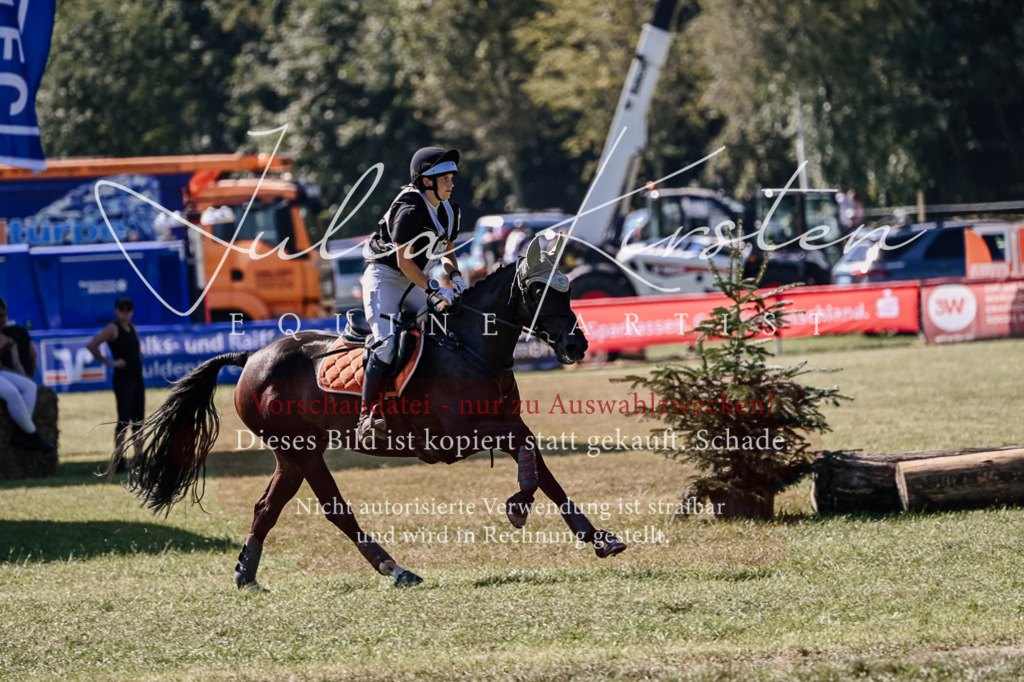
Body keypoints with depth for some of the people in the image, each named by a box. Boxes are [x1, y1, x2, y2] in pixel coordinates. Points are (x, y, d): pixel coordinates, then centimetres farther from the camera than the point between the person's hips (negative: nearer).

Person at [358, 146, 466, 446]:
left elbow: (446, 250, 18)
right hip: (385, 277, -9)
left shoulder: (450, 211, 4)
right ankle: (369, 415, -23)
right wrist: (434, 291, -24)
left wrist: (454, 275, -1)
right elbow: (404, 260, -23)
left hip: (414, 284, 9)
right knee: (387, 342, -22)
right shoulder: (410, 211, -23)